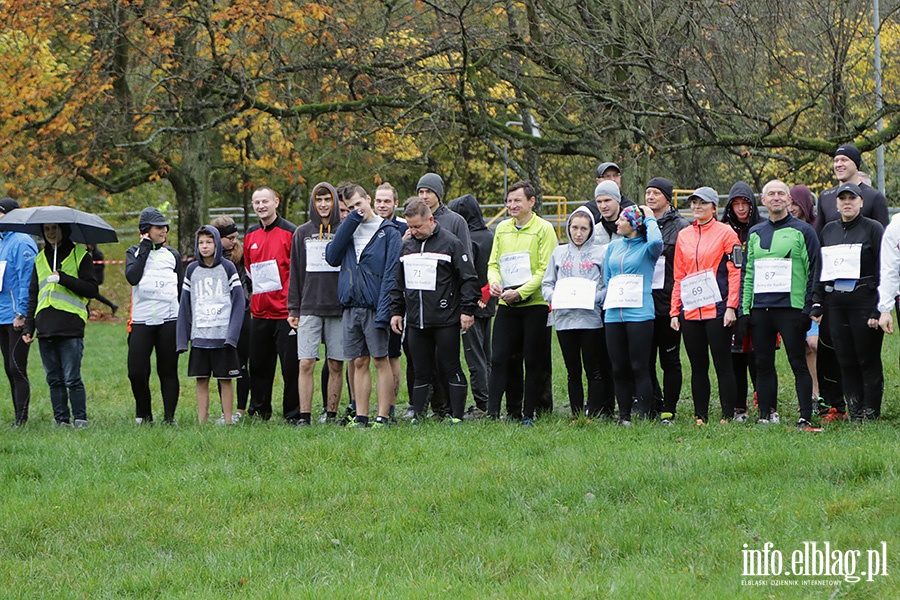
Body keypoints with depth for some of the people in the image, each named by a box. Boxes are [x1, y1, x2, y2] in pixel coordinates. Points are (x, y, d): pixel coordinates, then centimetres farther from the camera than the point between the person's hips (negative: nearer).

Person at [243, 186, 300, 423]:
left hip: (285, 312, -6)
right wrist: (255, 299, 15)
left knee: (290, 364, -3)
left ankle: (294, 414, 3)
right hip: (259, 312, 6)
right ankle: (259, 411, 22)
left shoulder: (290, 232, -6)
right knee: (258, 364, 11)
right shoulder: (251, 235, 13)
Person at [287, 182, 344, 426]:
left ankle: (332, 414, 9)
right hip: (309, 309, 1)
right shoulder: (302, 233, 10)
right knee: (306, 363, -7)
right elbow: (295, 273, 11)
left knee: (336, 365, 2)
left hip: (339, 308, -1)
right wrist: (293, 309, 6)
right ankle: (305, 416, -7)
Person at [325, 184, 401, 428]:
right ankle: (361, 417, 9)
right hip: (351, 307, 5)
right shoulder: (348, 230, 15)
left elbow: (391, 274, -7)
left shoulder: (388, 232, -1)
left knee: (380, 361, -3)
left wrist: (384, 311, -16)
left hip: (374, 307, -5)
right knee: (359, 362, 7)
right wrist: (351, 221, -4)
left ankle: (383, 417, -2)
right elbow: (332, 257, -1)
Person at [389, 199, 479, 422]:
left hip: (446, 322, -5)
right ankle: (418, 417, 10)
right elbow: (398, 284, 23)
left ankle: (457, 417, 2)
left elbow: (469, 278, -4)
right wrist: (396, 311, 17)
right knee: (421, 372, 7)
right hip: (416, 323, 5)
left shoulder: (451, 243, -4)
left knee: (450, 370, -2)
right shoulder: (407, 246, 14)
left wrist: (467, 309, -8)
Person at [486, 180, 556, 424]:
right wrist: (494, 281, -8)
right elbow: (493, 262, 15)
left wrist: (520, 292, -19)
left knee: (534, 362, 1)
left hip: (535, 305, -5)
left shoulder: (544, 229, -5)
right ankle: (493, 412, 2)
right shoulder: (502, 229, 12)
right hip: (506, 305, 5)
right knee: (499, 359, 0)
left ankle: (530, 413, 8)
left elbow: (546, 269, -11)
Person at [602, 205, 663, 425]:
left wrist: (650, 219, -8)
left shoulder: (646, 248, -1)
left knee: (639, 367, -6)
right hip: (613, 314, 6)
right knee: (618, 368, 6)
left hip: (639, 314, -6)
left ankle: (644, 416, -3)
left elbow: (656, 241, -25)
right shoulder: (613, 247, 17)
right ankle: (623, 415, 12)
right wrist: (607, 304, 13)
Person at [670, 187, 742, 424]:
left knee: (722, 364, -3)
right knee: (698, 366, 7)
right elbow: (678, 276, 16)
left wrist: (731, 306, -13)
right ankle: (700, 416, 12)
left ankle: (729, 415, 0)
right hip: (690, 312, 5)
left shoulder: (725, 233, 0)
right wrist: (675, 311, 10)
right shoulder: (684, 235, 15)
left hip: (716, 309, -5)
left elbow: (735, 271, -5)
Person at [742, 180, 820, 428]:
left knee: (798, 363, -4)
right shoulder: (755, 233, 16)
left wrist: (809, 308, -9)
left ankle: (806, 417, -4)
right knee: (763, 365, 6)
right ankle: (767, 414, 13)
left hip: (791, 307, -5)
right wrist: (744, 307, 9)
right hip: (760, 308, 5)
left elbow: (814, 272, -1)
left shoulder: (803, 231, 1)